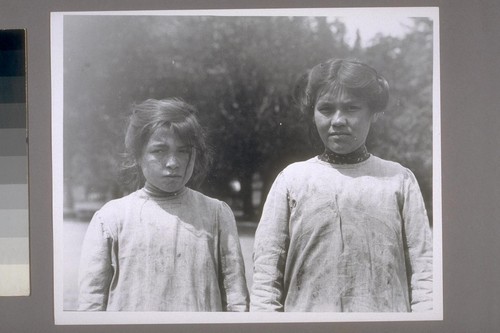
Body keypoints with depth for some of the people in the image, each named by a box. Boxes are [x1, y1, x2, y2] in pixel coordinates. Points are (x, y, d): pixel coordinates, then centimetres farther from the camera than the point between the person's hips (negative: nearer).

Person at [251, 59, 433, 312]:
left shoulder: (399, 180, 7)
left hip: (387, 315, 0)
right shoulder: (291, 179, 8)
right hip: (305, 312, 1)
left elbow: (422, 268, 4)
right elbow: (266, 272, 5)